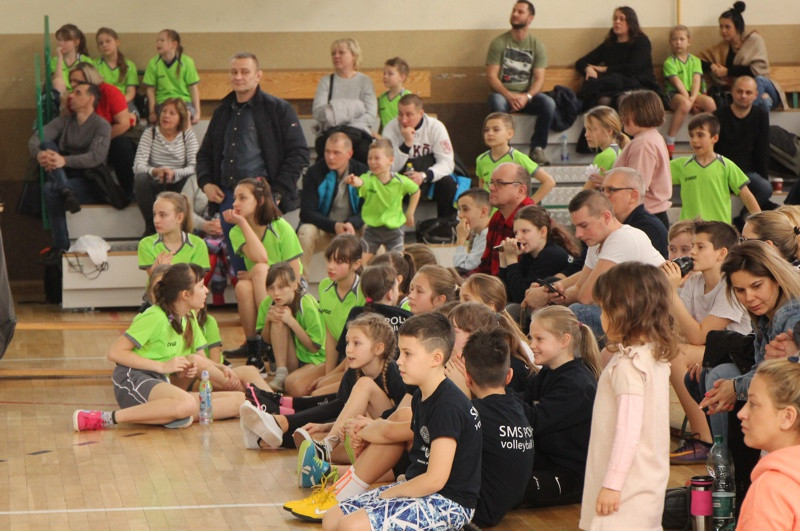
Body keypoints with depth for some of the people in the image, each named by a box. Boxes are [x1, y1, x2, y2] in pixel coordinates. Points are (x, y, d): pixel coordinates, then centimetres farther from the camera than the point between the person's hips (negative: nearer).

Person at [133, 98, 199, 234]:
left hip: (177, 187, 0)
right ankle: (150, 226, -15)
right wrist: (155, 171, -36)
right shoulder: (150, 134, -2)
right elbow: (138, 165, -14)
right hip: (155, 186, 0)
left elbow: (194, 167, -13)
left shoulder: (188, 135, 0)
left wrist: (174, 173, -33)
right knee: (140, 178, -32)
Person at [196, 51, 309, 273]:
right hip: (227, 197, 5)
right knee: (237, 264, 0)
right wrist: (205, 183, 9)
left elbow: (298, 153, -3)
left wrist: (278, 192, -11)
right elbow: (205, 152, 30)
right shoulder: (223, 112, 20)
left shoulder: (278, 109, 2)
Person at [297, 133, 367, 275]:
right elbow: (306, 212, -13)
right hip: (322, 230, -1)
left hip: (353, 229, 1)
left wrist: (352, 224, -29)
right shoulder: (314, 172, -9)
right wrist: (334, 226, -28)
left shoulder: (362, 172, -4)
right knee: (306, 232, -33)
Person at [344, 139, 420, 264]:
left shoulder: (400, 181, -12)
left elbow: (415, 190, 8)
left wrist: (410, 213, 6)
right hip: (372, 228, 0)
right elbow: (361, 182, -43)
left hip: (394, 228, 0)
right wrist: (355, 181, -67)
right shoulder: (368, 179, -17)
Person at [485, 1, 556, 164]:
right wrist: (509, 96, -22)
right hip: (503, 92, -2)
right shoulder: (499, 42, 0)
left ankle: (537, 148, -17)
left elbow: (539, 78, -2)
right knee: (497, 102, -37)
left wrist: (526, 96, -23)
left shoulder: (537, 45, 5)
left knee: (549, 104, -28)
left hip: (527, 94, 2)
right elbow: (491, 77, -6)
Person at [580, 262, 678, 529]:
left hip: (628, 484, -10)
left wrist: (611, 484, -19)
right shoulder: (656, 356, 10)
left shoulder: (628, 364, -18)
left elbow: (628, 430, -22)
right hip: (650, 481, 10)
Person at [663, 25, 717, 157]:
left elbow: (697, 80, 1)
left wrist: (693, 97, -17)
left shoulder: (695, 60, 16)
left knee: (710, 102, -27)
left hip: (693, 93, 4)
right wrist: (687, 98, -20)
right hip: (674, 93, -4)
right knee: (685, 104, -39)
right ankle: (669, 141, -31)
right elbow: (677, 82, -9)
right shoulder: (669, 62, 3)